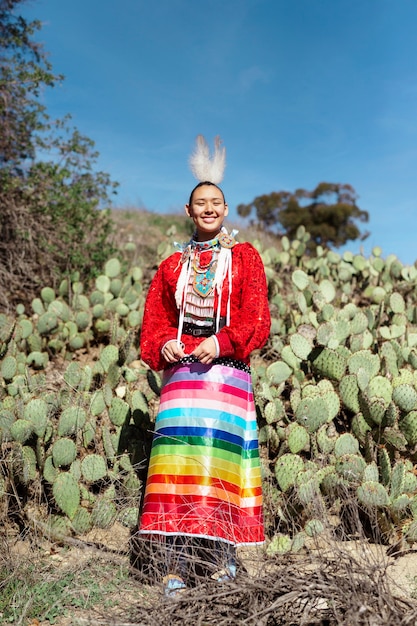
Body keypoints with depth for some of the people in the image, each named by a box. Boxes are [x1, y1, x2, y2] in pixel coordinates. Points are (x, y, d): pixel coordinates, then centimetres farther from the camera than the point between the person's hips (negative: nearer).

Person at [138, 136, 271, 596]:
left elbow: (258, 320, 0)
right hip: (181, 370, 2)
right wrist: (164, 346, -7)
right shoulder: (172, 265, 16)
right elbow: (154, 321, 14)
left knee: (222, 452, -6)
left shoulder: (244, 258, 9)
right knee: (178, 456, -5)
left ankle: (224, 553, 10)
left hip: (227, 370, -2)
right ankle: (177, 563, 2)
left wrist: (221, 341, -15)